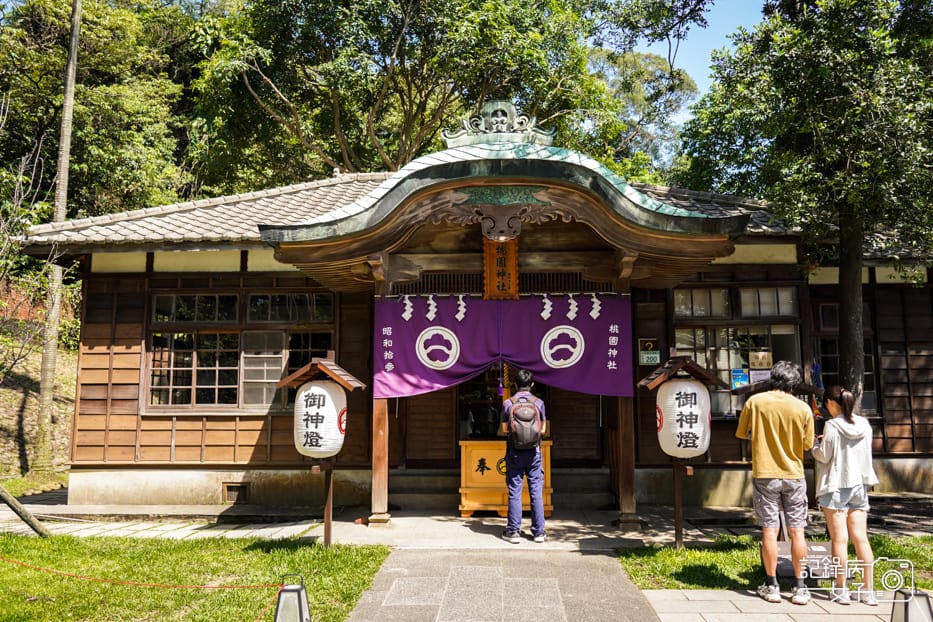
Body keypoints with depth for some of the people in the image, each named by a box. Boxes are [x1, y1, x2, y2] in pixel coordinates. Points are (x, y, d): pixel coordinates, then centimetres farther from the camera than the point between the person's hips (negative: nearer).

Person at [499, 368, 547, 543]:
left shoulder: (508, 403, -4)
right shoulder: (538, 402, -1)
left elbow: (503, 429, -2)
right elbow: (543, 429, 3)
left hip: (514, 452, -1)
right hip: (534, 452, 1)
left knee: (514, 492, 4)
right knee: (536, 492, 7)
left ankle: (514, 531, 8)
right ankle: (538, 531, 11)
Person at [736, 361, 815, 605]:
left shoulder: (755, 401, -7)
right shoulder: (803, 408, -5)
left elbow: (742, 433, 2)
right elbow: (807, 445, 5)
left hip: (765, 475, -1)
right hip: (794, 475, 1)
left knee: (769, 530, 4)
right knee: (797, 531, 7)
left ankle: (772, 586, 10)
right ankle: (800, 588, 13)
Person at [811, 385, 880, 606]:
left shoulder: (832, 426, -14)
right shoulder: (864, 424, 3)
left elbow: (823, 456, -10)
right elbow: (865, 453, 14)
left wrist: (816, 443, 9)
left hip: (836, 486, -5)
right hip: (859, 485, 5)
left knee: (840, 540, 1)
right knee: (861, 538, 8)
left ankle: (841, 590, 6)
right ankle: (868, 590, 11)